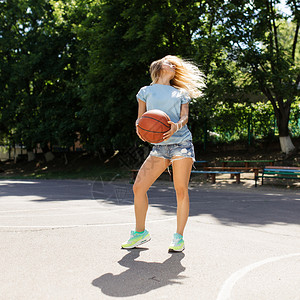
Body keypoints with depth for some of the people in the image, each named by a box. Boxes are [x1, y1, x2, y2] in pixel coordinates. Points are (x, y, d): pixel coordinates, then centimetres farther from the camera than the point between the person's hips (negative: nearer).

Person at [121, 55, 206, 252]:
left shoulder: (181, 93, 15)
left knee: (181, 191, -5)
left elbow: (185, 117, 4)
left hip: (181, 143, -1)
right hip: (159, 147, 1)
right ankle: (140, 232, 11)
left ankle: (179, 237, 9)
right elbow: (140, 119, 11)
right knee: (138, 187, -7)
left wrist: (177, 125, -20)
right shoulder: (146, 91, 15)